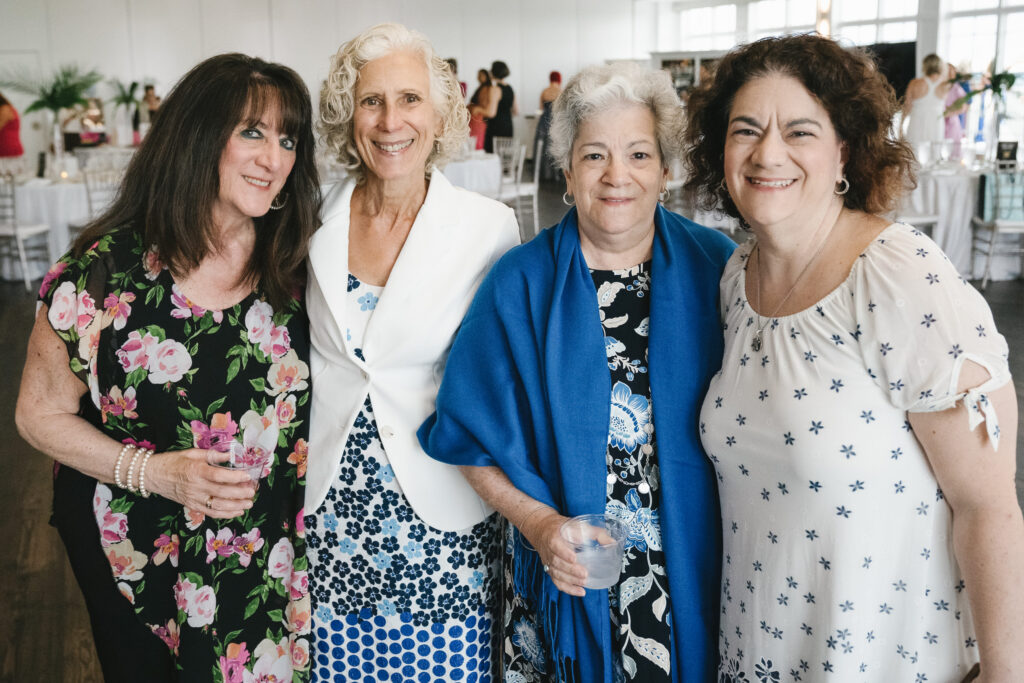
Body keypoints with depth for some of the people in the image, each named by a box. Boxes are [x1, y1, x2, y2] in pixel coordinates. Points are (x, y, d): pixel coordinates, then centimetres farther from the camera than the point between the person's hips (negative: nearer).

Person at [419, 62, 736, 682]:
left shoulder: (716, 269, -4)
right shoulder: (519, 285, -5)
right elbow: (474, 440, -3)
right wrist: (538, 522, -16)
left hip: (698, 578, 1)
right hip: (569, 579, 0)